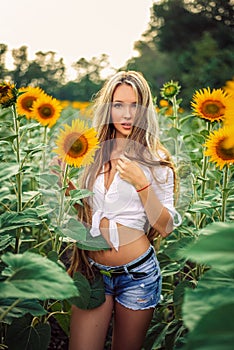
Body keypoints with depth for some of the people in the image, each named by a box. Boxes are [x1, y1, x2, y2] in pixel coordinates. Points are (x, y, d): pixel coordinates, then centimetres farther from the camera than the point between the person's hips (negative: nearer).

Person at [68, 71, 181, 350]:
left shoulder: (156, 159, -6)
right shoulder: (92, 152, 2)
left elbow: (165, 227, -8)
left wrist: (141, 183, -19)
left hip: (137, 273, -2)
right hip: (92, 269, 2)